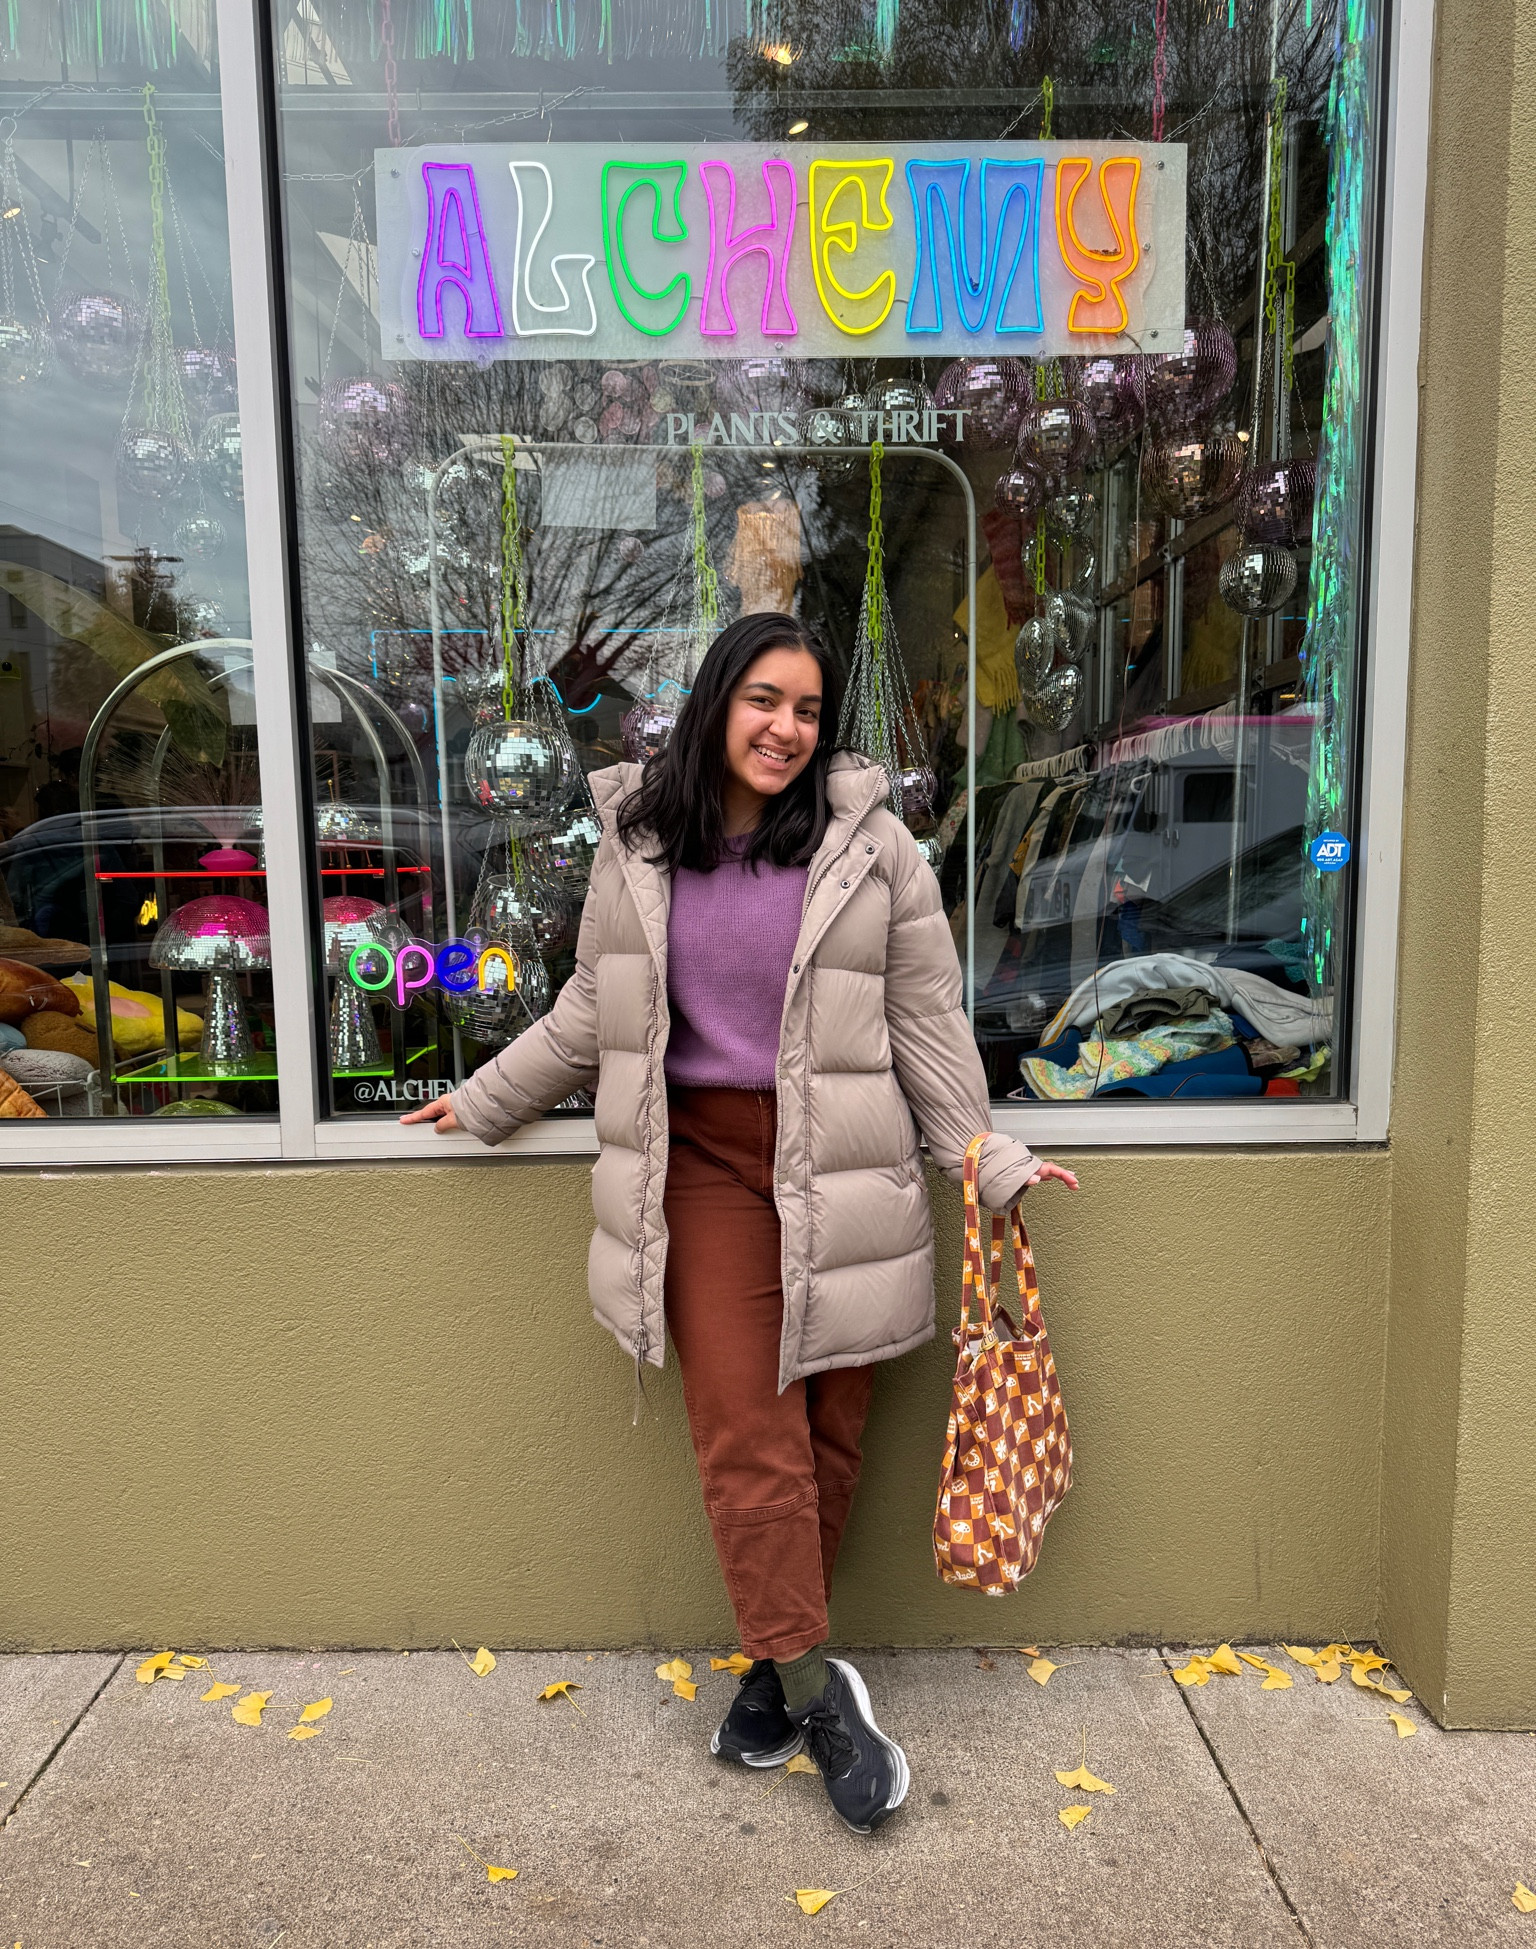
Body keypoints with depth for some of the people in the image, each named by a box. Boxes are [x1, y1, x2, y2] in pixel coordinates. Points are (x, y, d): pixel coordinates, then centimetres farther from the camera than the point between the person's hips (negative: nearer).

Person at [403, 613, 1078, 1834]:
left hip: (838, 1172, 0)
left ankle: (776, 1666, 26)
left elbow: (927, 1021, 4)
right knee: (746, 1434, -4)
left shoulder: (872, 845, 0)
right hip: (704, 1162, 1)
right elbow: (591, 1013, 16)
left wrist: (991, 1164, 4)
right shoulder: (638, 846, 6)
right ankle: (817, 1690, 11)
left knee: (825, 1433, 6)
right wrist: (484, 1102, 22)